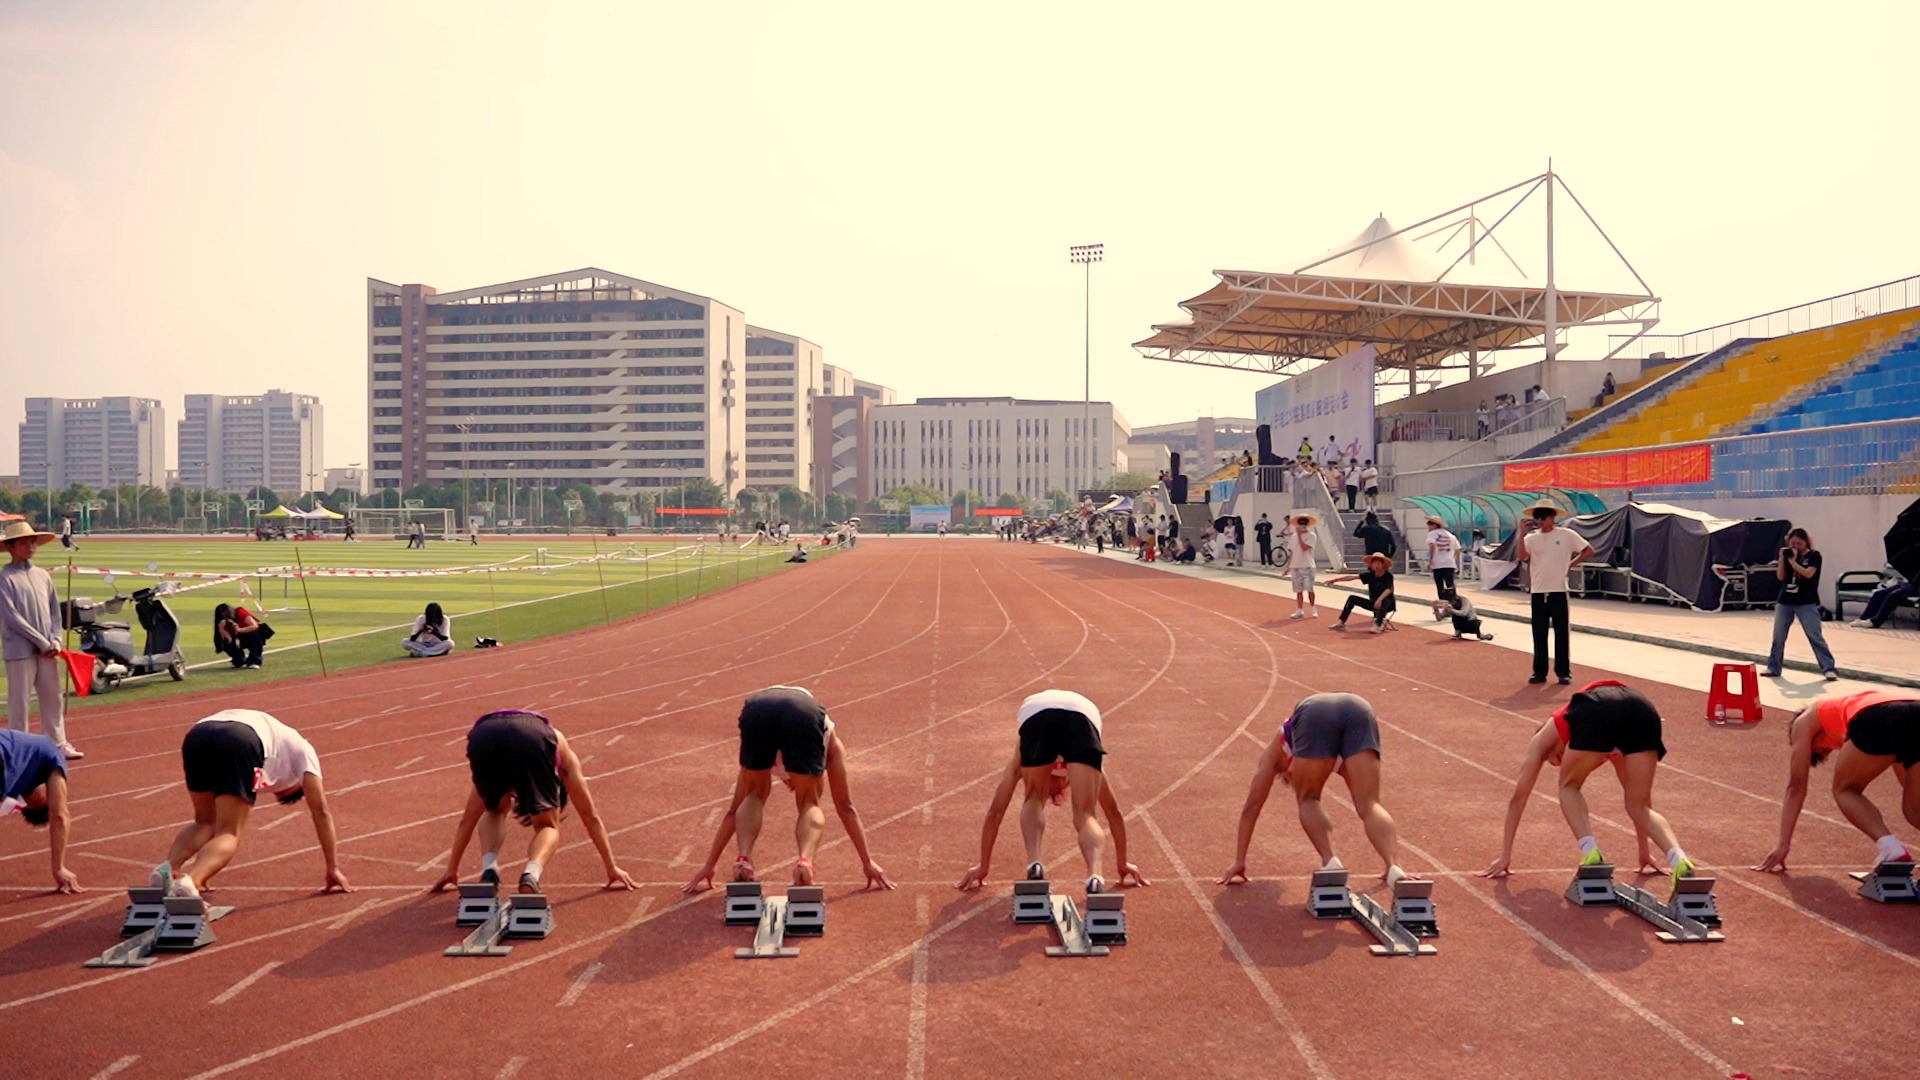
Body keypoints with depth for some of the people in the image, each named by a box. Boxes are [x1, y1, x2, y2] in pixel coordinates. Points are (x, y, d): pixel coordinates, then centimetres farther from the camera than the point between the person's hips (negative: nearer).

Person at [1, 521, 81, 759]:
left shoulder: (42, 576, 13)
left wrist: (55, 641, 0)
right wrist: (42, 642, -13)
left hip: (48, 650, 6)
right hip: (20, 650, -6)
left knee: (54, 698, 10)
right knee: (19, 701, -1)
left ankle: (58, 743, 18)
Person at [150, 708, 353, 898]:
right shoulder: (303, 750, 33)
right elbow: (321, 811, 26)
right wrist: (333, 869, 28)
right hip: (239, 742, -5)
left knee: (205, 823, 24)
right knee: (229, 833, 2)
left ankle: (168, 869, -3)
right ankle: (188, 883, -26)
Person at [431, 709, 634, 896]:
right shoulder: (564, 755, 41)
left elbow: (467, 819, 51)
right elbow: (591, 817, 42)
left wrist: (452, 870, 59)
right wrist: (612, 868, 48)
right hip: (532, 738, -3)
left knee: (494, 811, 31)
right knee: (548, 827, 16)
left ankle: (488, 872, 6)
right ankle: (530, 876, -14)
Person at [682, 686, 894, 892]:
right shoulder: (832, 744, 43)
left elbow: (734, 810, 46)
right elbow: (845, 807, 41)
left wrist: (709, 866, 52)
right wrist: (868, 863, 46)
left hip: (755, 710, 2)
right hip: (804, 714, -1)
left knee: (754, 798, 25)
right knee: (809, 805, 16)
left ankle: (742, 860, 0)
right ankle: (805, 862, -12)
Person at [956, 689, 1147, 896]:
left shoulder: (1019, 760, 43)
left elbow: (995, 811, 44)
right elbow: (1114, 811, 50)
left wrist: (983, 865, 51)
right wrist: (1122, 864, 57)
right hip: (1083, 718, 0)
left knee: (1034, 801, 25)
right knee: (1085, 815, 5)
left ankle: (1034, 865, 1)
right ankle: (1095, 877, -22)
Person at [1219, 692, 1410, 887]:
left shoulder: (1275, 752, 39)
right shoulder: (1337, 763, 46)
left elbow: (1252, 806, 36)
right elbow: (1369, 801, 50)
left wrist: (1239, 862, 39)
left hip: (1315, 715, -2)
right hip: (1359, 710, 3)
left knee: (1308, 802, 16)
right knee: (1368, 805, 4)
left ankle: (1330, 864, -6)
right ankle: (1394, 869, -20)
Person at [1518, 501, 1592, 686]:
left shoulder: (1566, 535, -1)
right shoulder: (1531, 538, 4)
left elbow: (1589, 551, 3)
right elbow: (1522, 557, -13)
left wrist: (1571, 564, -4)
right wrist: (1522, 534, -16)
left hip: (1558, 591, -2)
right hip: (1538, 592, 3)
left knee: (1562, 633, 1)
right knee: (1539, 634, 6)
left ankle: (1564, 672, 9)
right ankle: (1539, 672, 12)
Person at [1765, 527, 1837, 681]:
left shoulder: (1814, 556, -3)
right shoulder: (1789, 554, 9)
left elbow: (1808, 573, -18)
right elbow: (1781, 576, 4)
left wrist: (1793, 561, -18)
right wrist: (1782, 558, -5)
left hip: (1806, 603, -5)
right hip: (1785, 601, 5)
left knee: (1815, 636, -7)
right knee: (1778, 636, 8)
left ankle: (1828, 668, -5)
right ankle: (1773, 668, 16)